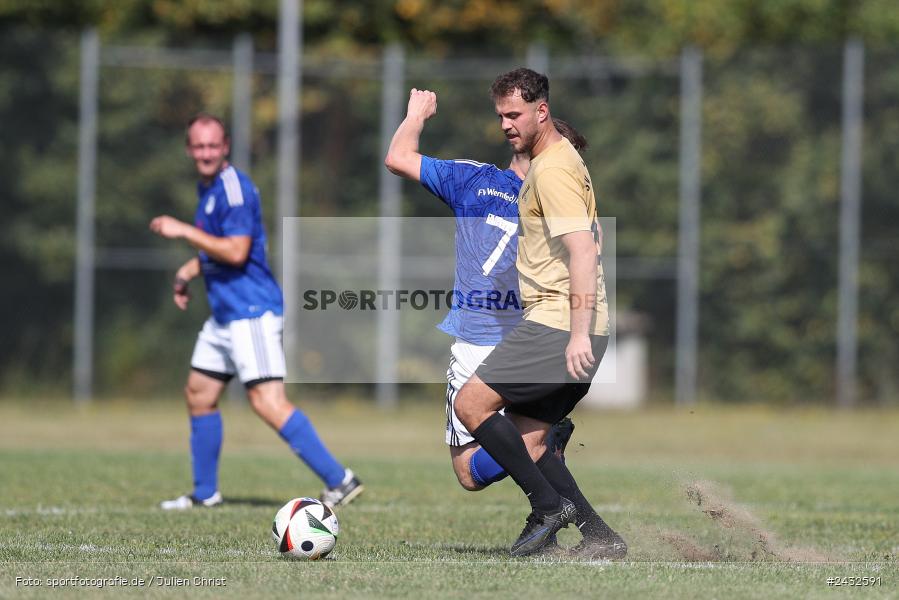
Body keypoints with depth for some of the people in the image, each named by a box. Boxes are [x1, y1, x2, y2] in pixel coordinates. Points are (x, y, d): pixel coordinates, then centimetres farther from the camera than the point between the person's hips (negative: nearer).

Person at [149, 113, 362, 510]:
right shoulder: (206, 187, 16)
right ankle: (205, 494, 25)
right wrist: (188, 271, 16)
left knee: (268, 402, -19)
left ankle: (339, 480, -20)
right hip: (225, 313, 10)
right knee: (199, 395, 14)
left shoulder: (234, 189, -15)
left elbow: (236, 251, -24)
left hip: (251, 312, -10)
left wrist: (184, 231, -18)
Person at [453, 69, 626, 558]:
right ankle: (599, 536, 4)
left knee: (471, 404, -9)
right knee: (525, 440, 10)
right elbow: (591, 238, 30)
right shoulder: (554, 159, 19)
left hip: (557, 324, -10)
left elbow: (583, 250, -22)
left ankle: (549, 505, -8)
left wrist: (579, 332, -29)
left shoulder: (552, 170, -13)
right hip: (569, 326, 10)